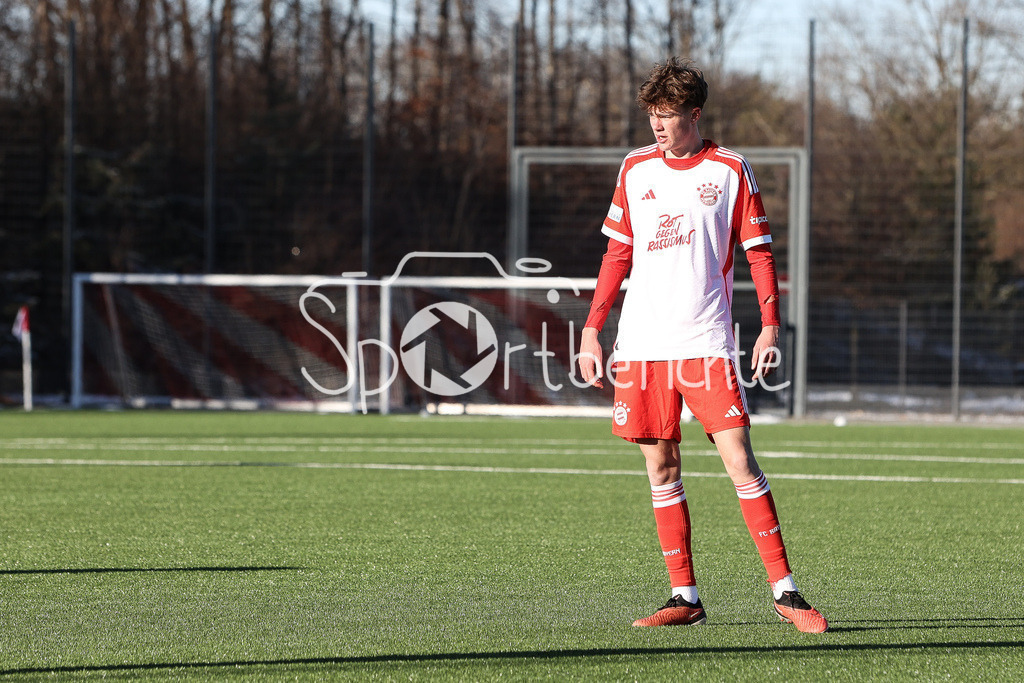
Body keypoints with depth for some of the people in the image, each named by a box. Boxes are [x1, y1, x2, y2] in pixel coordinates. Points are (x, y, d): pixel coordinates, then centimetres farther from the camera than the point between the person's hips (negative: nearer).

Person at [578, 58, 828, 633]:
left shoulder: (730, 169, 2)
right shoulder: (636, 169, 11)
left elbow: (759, 251, 4)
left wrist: (771, 326, -6)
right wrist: (592, 330, 12)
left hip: (706, 342, -3)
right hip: (641, 343, 3)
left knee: (739, 458, -11)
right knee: (662, 470, 2)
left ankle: (785, 590, -8)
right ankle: (686, 597, 8)